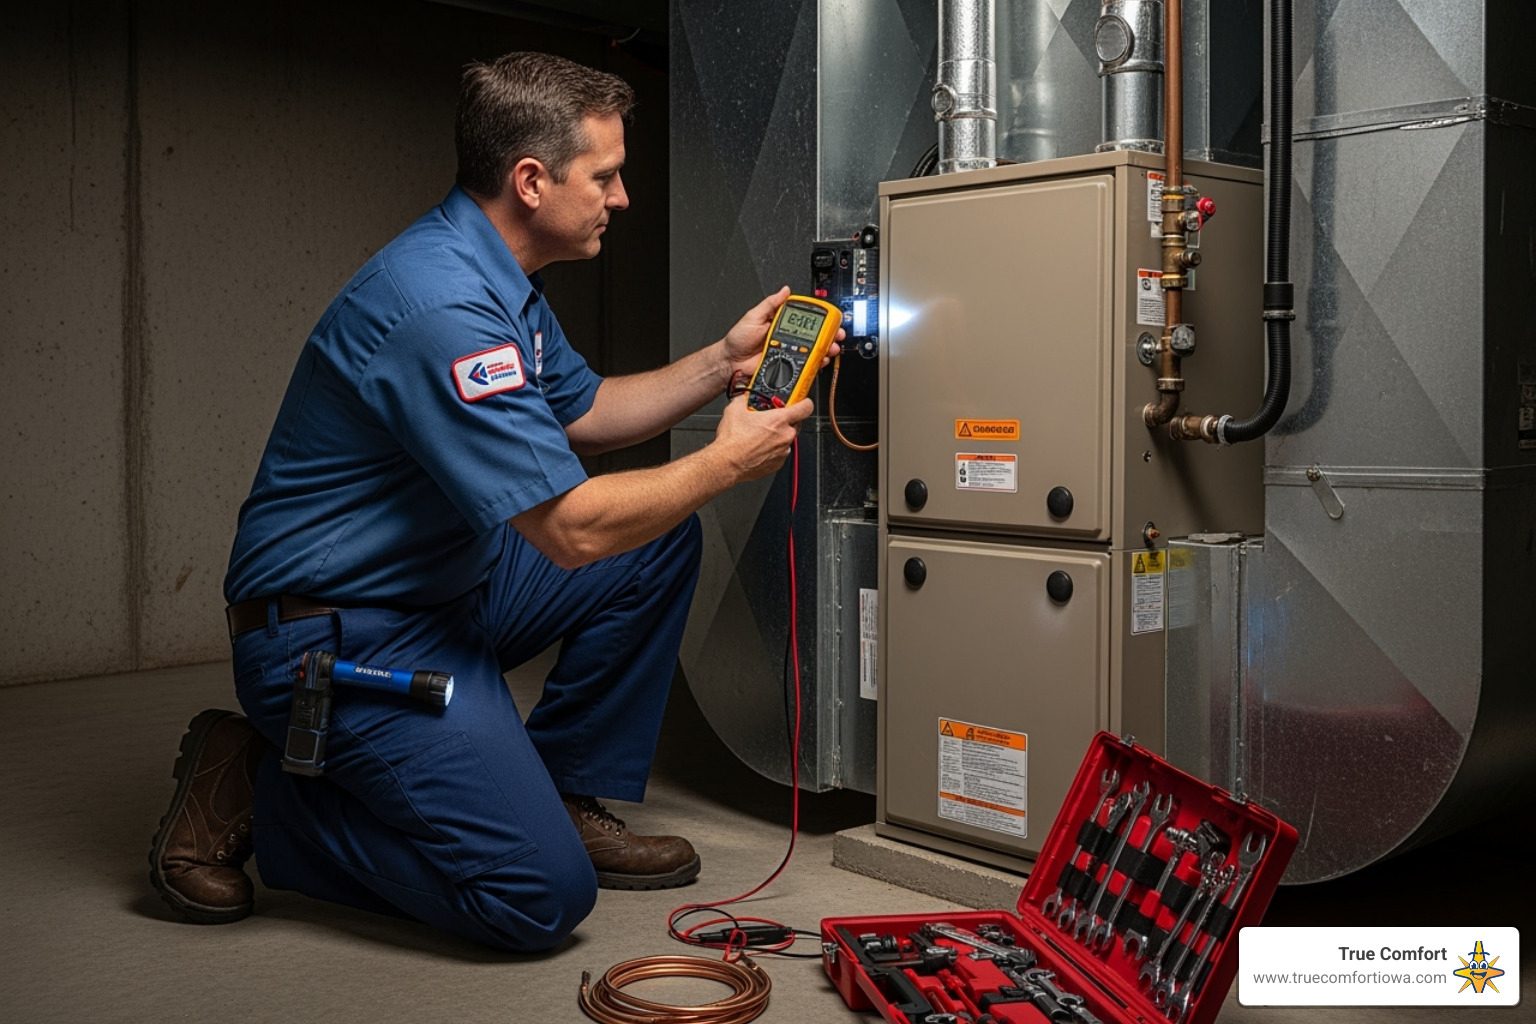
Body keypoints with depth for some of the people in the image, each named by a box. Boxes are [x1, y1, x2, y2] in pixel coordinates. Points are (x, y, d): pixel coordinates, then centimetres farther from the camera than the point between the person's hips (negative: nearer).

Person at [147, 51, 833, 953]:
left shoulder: (498, 276, 7)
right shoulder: (443, 305, -27)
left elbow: (581, 412, 20)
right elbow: (572, 529, -27)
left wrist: (724, 362, 8)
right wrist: (726, 463, -12)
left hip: (442, 590, 10)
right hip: (339, 634, -10)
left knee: (663, 539, 7)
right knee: (541, 896, -15)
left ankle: (567, 798, 13)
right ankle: (254, 793, 0)